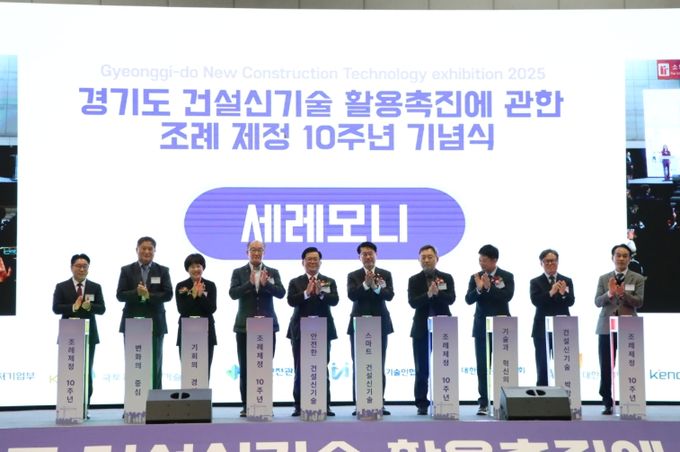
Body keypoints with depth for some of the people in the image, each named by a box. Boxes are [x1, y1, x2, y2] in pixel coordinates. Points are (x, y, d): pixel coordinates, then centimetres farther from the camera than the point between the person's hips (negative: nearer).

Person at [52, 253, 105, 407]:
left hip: (89, 335, 1)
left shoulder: (95, 287, 8)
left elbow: (102, 309, -1)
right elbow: (56, 308, -7)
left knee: (87, 371, 1)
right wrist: (73, 307, -21)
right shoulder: (61, 287, 4)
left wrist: (89, 306, -20)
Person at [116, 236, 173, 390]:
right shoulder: (127, 270, 6)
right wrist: (137, 293, -21)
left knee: (155, 364, 4)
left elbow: (168, 295, -4)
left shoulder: (162, 271, 6)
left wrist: (148, 295, -18)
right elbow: (120, 295, -3)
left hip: (155, 323, 0)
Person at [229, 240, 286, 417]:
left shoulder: (272, 272, 9)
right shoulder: (239, 272, 6)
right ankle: (246, 405, 7)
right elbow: (233, 293, -8)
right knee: (245, 368, 2)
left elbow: (281, 293, -5)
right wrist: (250, 283, -21)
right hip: (245, 326, 0)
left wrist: (265, 283, -20)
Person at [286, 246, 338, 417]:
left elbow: (334, 300, -7)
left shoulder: (329, 282, 9)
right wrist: (306, 293, -22)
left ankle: (325, 406, 5)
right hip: (300, 331, 0)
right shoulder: (295, 282, 7)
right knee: (300, 370, 3)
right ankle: (299, 406, 8)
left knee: (323, 369, 2)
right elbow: (291, 301, -8)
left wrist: (321, 293, -23)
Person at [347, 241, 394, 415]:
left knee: (379, 366, 3)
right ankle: (359, 404, 5)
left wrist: (376, 287, -26)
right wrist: (366, 284, -25)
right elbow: (351, 295, -12)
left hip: (380, 324, 1)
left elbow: (389, 295, -8)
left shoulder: (385, 275, 6)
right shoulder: (353, 276, 4)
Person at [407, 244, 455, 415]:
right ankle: (422, 404, 9)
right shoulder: (414, 280, 4)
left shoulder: (446, 278, 6)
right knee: (422, 369, 2)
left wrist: (437, 292, -26)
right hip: (421, 330, 0)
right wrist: (428, 294, -26)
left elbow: (451, 299, -8)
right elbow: (413, 302, -9)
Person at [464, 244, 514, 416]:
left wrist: (489, 287, -23)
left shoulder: (507, 277, 0)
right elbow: (468, 300, -5)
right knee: (482, 367, 2)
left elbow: (507, 296, -15)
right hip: (482, 328, 2)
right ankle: (484, 403, 5)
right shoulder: (475, 277, 5)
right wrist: (478, 288, -21)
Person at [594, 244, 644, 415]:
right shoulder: (604, 279, 10)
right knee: (606, 368, 2)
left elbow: (639, 302, -5)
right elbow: (597, 302, 1)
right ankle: (607, 404, 10)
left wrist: (623, 293, -21)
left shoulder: (638, 279, 5)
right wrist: (610, 293, -18)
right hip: (606, 328, 2)